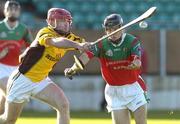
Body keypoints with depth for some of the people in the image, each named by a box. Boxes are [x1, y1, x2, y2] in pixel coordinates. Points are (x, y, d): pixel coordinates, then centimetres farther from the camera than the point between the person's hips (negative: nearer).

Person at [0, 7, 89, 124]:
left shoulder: (69, 38, 1)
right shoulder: (45, 32, -26)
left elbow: (84, 43, -9)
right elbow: (56, 42, -45)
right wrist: (78, 45, -59)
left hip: (41, 81, 6)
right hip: (22, 80, -6)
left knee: (64, 105, -17)